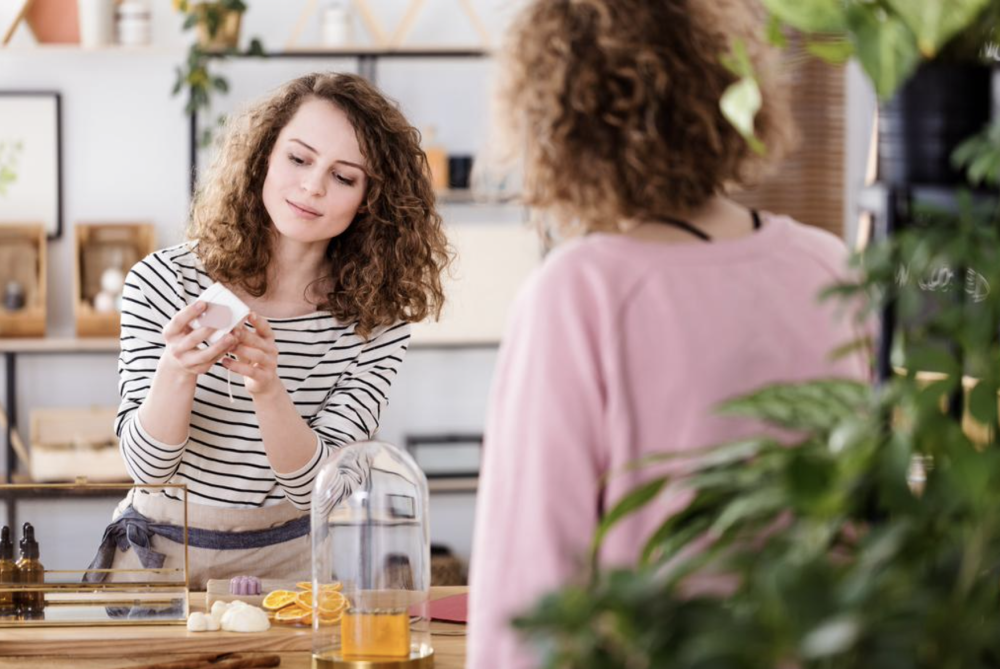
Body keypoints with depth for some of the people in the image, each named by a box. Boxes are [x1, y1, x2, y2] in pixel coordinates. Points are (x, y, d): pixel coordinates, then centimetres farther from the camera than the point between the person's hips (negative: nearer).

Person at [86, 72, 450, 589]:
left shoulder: (377, 319, -5)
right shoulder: (163, 283, -9)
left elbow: (315, 488, -11)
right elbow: (147, 466, -10)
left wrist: (268, 389, -30)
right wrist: (177, 371, -30)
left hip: (288, 557, 1)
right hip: (159, 552, -1)